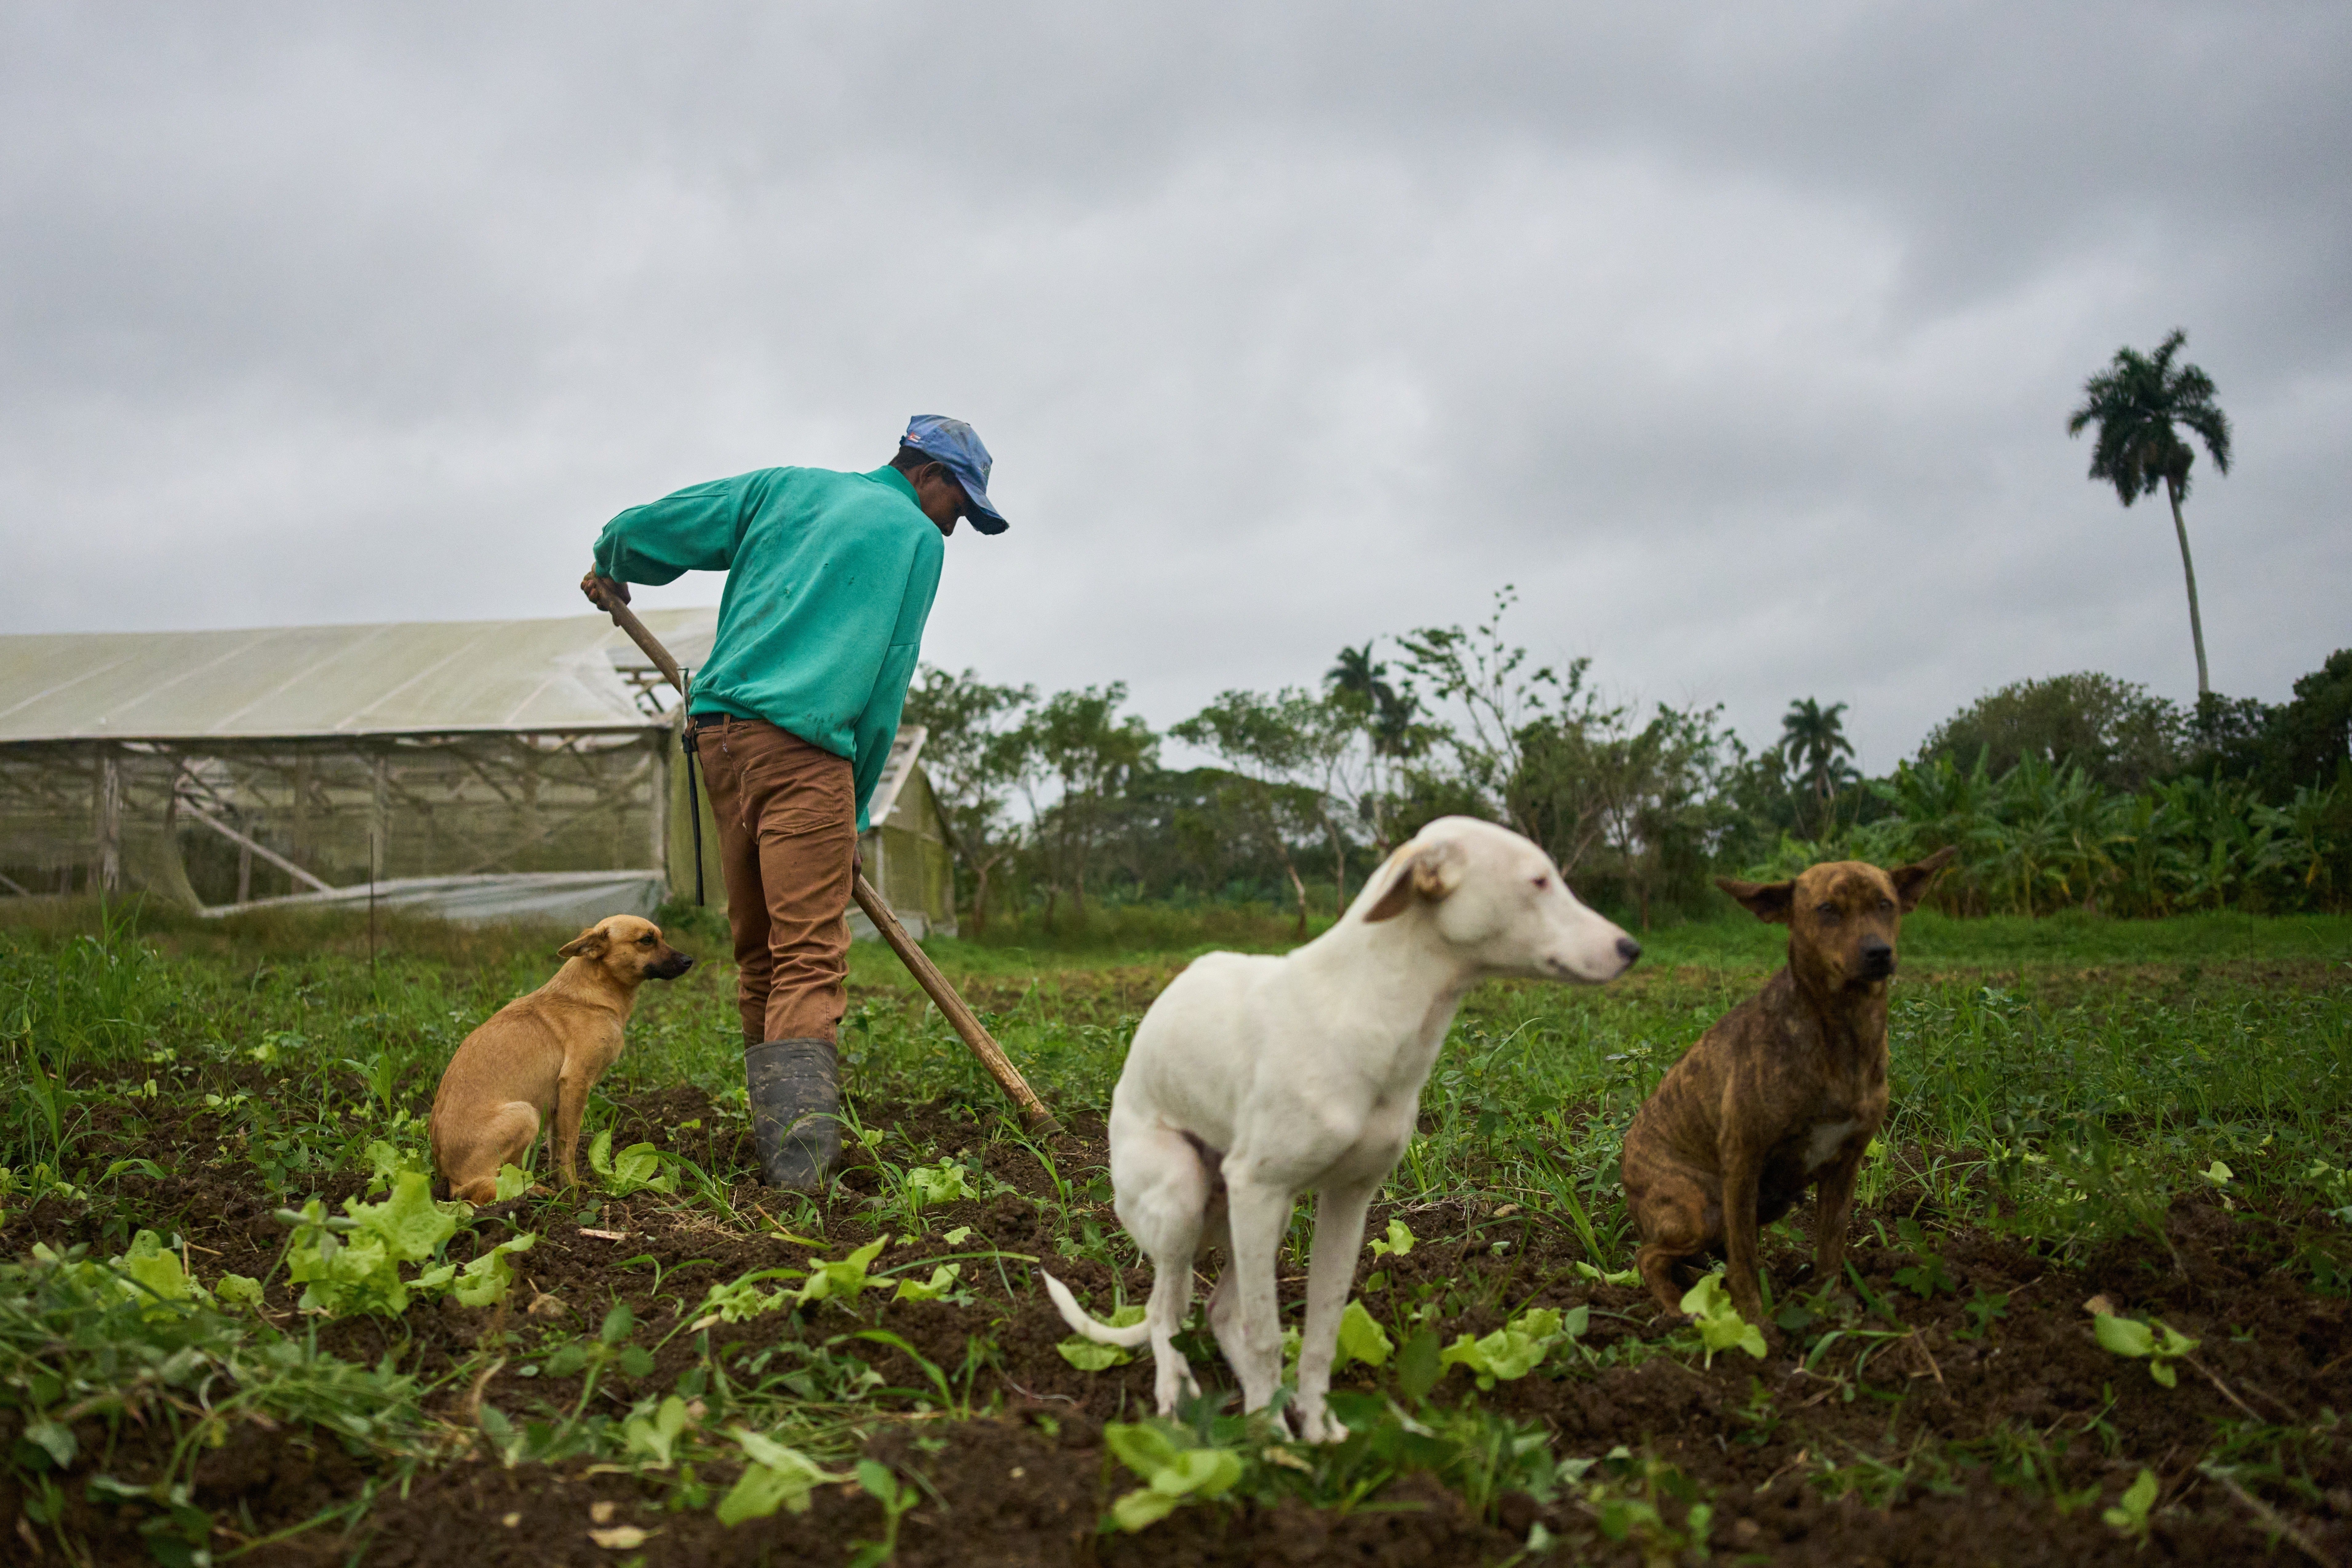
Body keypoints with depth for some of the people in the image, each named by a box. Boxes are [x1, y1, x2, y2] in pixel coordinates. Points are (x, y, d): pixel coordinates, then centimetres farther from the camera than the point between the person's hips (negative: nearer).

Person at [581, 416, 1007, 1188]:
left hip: (719, 732, 6)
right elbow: (886, 682, 5)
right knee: (811, 956, -12)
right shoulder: (917, 537, 8)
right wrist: (856, 808, 10)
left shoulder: (784, 487, 21)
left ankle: (776, 1140, 14)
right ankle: (799, 1158, -24)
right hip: (803, 745, -6)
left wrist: (610, 568, 42)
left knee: (759, 951, 11)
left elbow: (646, 529, 20)